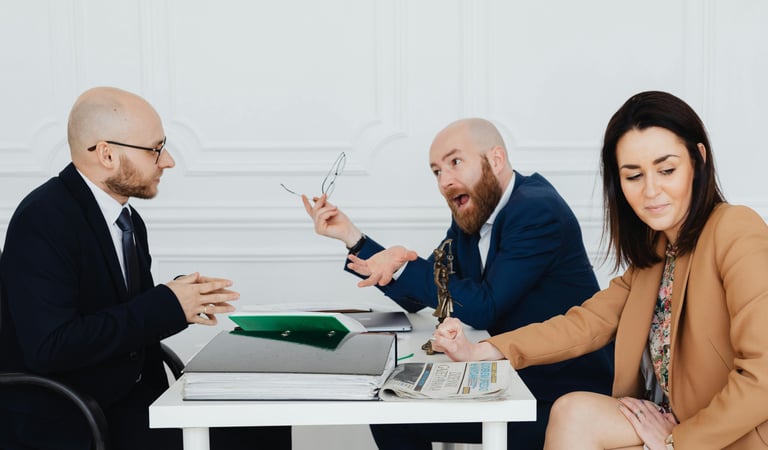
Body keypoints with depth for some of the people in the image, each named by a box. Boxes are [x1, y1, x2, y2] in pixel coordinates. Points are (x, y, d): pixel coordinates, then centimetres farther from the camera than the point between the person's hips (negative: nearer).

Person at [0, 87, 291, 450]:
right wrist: (166, 305, -21)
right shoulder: (42, 219, -17)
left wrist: (181, 299, -6)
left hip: (132, 400, 8)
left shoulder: (128, 220, 7)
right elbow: (50, 347, -25)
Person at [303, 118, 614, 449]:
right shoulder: (470, 216, 5)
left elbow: (483, 308, -23)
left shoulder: (537, 211, -19)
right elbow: (417, 299, 8)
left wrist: (403, 266, -18)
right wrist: (350, 235, 2)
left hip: (565, 395, -8)